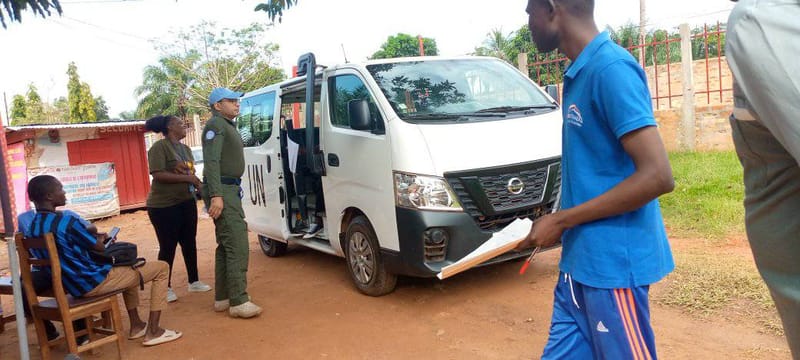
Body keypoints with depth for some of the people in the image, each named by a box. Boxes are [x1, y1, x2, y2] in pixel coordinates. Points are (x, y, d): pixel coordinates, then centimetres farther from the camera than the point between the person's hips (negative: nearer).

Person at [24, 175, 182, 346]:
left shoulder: (32, 228, 2)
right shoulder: (67, 221, -24)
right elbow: (99, 247, -10)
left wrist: (92, 237, 12)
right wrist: (100, 238, 11)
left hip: (71, 286, 9)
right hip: (94, 283, -9)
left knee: (127, 268, 35)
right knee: (161, 268, 0)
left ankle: (136, 325, 33)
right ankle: (153, 331, 0)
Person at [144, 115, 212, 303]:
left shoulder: (186, 149, 15)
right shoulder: (159, 147, -11)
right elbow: (158, 175, -21)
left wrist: (197, 183, 2)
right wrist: (186, 178, -22)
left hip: (187, 202, 7)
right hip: (164, 206, -7)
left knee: (189, 243, 12)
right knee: (168, 247, 0)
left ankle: (194, 282, 24)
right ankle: (166, 288, 12)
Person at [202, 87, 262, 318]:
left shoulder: (227, 126, 21)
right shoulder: (216, 125, -9)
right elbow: (211, 161, -20)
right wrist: (216, 195, -28)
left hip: (229, 190, 10)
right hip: (222, 191, -10)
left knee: (226, 245, 12)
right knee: (238, 245, -13)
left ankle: (222, 298, 19)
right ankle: (238, 301, -11)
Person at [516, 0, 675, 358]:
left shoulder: (610, 68, -18)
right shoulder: (580, 73, 9)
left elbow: (657, 176, -22)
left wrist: (560, 221, -17)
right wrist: (560, 224, 13)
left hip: (612, 262, -8)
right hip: (580, 262, 8)